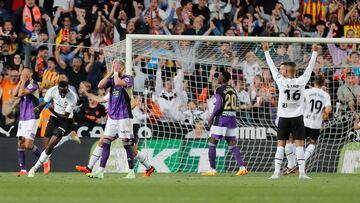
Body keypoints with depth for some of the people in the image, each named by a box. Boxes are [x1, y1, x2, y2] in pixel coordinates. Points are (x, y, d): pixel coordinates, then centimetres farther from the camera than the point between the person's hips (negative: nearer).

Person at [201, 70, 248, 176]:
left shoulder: (220, 90, -10)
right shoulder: (233, 90, 13)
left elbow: (218, 105, -18)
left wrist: (212, 117, -5)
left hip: (221, 119, -7)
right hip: (232, 118, 7)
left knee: (212, 144, 3)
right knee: (232, 145, 7)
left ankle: (213, 170, 1)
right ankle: (242, 167, -8)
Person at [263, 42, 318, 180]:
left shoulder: (281, 81, -8)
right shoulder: (301, 81, -5)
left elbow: (272, 68, 0)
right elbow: (310, 68, 5)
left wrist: (266, 51, 9)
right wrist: (314, 52, 15)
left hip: (283, 118, 0)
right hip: (297, 117, 0)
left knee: (280, 145, 3)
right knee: (299, 145, -1)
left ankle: (277, 172, -1)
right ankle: (302, 172, -7)